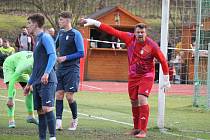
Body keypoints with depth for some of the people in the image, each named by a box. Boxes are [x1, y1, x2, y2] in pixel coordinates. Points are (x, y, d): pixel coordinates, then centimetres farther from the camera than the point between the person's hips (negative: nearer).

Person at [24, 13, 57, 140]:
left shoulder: (45, 37, -4)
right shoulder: (37, 40, 24)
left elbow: (53, 56, -18)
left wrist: (46, 73, -31)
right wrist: (29, 84, 30)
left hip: (47, 81, -9)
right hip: (37, 82, 9)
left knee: (47, 108, -18)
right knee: (40, 111, 6)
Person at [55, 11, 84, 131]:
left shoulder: (76, 34, -9)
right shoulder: (61, 33, 12)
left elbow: (81, 53, -12)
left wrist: (66, 58, -16)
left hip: (72, 69, -6)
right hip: (60, 69, 6)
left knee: (69, 96, -7)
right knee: (59, 94, -3)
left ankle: (75, 119, 14)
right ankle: (58, 122, -8)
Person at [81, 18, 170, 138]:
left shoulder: (152, 45, -17)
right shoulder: (130, 38, -8)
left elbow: (163, 60, -8)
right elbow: (113, 31, -5)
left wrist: (166, 80, -4)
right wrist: (94, 22, -7)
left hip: (146, 76, -5)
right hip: (133, 75, 5)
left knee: (142, 99, -20)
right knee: (134, 102, 11)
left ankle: (143, 130, -18)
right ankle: (136, 128, 27)